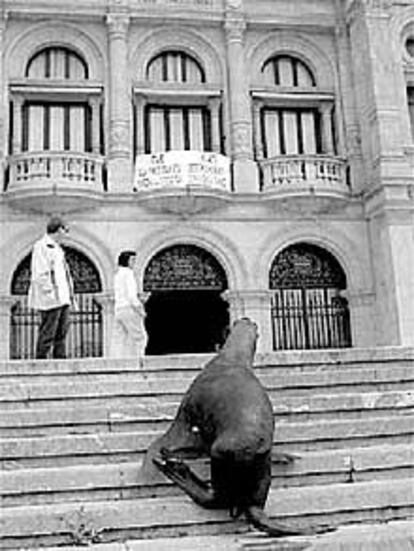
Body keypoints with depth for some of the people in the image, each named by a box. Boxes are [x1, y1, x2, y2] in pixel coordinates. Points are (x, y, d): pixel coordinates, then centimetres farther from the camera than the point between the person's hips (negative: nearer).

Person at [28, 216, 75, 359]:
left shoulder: (57, 248, 21)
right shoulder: (41, 246, -9)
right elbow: (40, 275, -16)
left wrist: (70, 293, 16)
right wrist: (50, 293, -19)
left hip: (63, 298, 10)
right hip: (50, 299, -10)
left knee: (62, 332, 9)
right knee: (47, 334, -7)